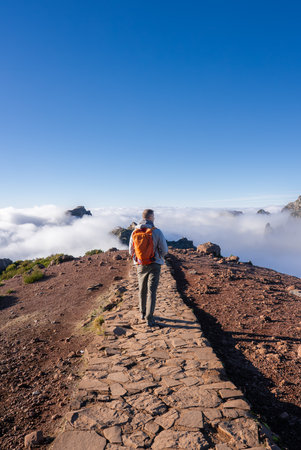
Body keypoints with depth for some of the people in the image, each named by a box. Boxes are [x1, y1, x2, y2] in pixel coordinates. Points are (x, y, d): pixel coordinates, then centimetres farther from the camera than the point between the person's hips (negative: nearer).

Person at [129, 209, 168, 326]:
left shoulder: (134, 232, -2)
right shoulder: (157, 232, -12)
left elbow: (131, 251, 5)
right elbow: (164, 250, -8)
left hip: (140, 265, 4)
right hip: (154, 265, -3)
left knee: (142, 290, 19)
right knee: (151, 291, 0)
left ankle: (143, 313, 34)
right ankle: (149, 318, -3)